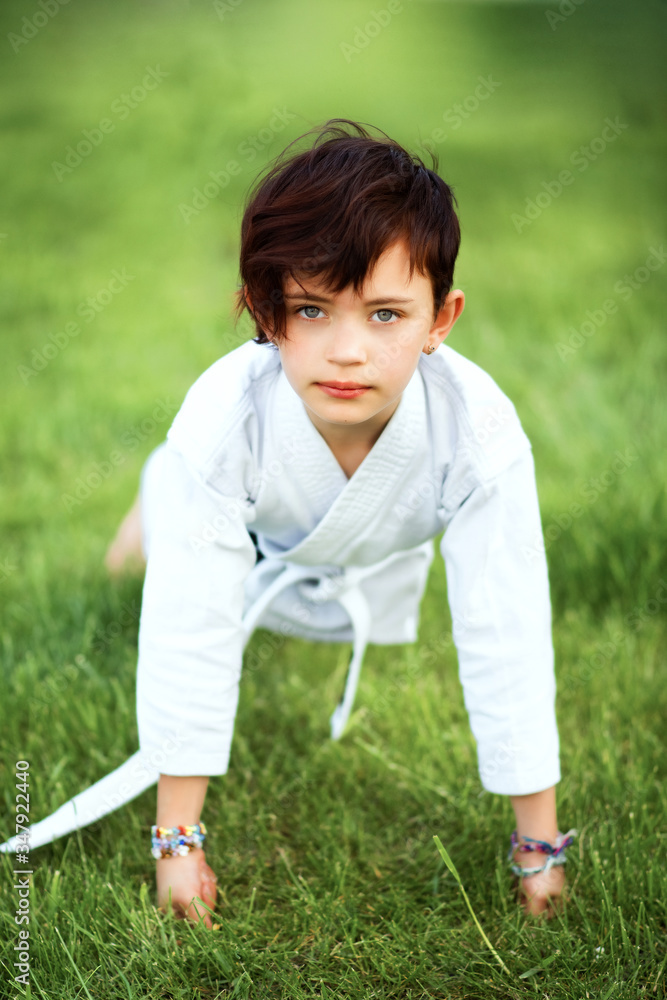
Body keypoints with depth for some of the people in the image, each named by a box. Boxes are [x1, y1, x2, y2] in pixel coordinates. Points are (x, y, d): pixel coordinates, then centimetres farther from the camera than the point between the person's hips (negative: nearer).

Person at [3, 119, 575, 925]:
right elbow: (191, 637, -40)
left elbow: (507, 646, -37)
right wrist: (177, 840, -33)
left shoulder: (478, 434, -44)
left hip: (381, 569, 1)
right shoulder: (224, 418, -45)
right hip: (255, 547, -1)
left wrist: (539, 846, -29)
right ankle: (160, 500, 43)